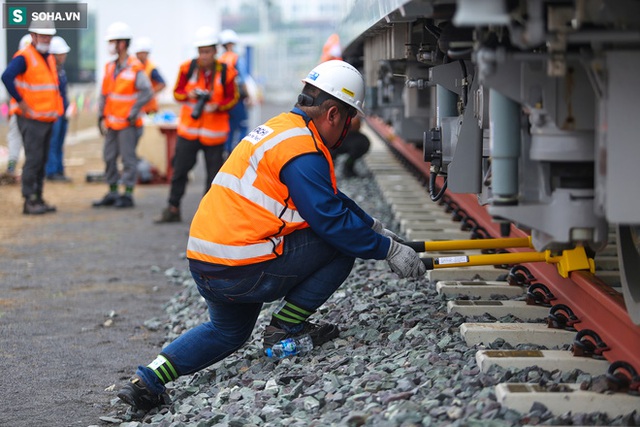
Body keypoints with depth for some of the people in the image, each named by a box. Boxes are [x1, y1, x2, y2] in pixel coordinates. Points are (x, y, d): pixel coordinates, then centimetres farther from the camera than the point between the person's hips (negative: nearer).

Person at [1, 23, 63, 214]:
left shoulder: (49, 58, 16)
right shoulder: (24, 57, -11)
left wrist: (57, 108, 18)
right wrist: (21, 102, -22)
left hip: (47, 118, 8)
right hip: (31, 119, -8)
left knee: (42, 161, 10)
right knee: (33, 160, -10)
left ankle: (38, 198, 16)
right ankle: (30, 201, -7)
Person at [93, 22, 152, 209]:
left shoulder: (135, 68, -11)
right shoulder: (110, 67, 11)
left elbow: (147, 92, -16)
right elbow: (104, 94, 15)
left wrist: (132, 113, -15)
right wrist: (102, 117, 9)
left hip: (127, 123, -7)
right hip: (111, 123, 7)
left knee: (128, 158, -3)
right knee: (109, 157, 10)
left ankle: (127, 194, 3)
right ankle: (113, 193, 19)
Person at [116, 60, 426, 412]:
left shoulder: (280, 128, 17)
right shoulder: (303, 152, -16)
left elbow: (330, 200, 26)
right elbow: (331, 220, -16)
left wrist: (374, 227, 26)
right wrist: (388, 249, -7)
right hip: (240, 272, -10)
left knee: (228, 331, 32)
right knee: (340, 245, -2)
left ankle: (149, 379, 16)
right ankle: (285, 329, 3)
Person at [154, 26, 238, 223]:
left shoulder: (225, 72, -7)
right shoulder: (188, 68, -3)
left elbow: (233, 98, 1)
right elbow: (177, 92, 6)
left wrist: (218, 106, -18)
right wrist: (188, 95, -16)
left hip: (214, 132, -1)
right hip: (188, 129, 2)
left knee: (213, 172, 3)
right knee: (180, 168, 5)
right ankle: (173, 209, 16)